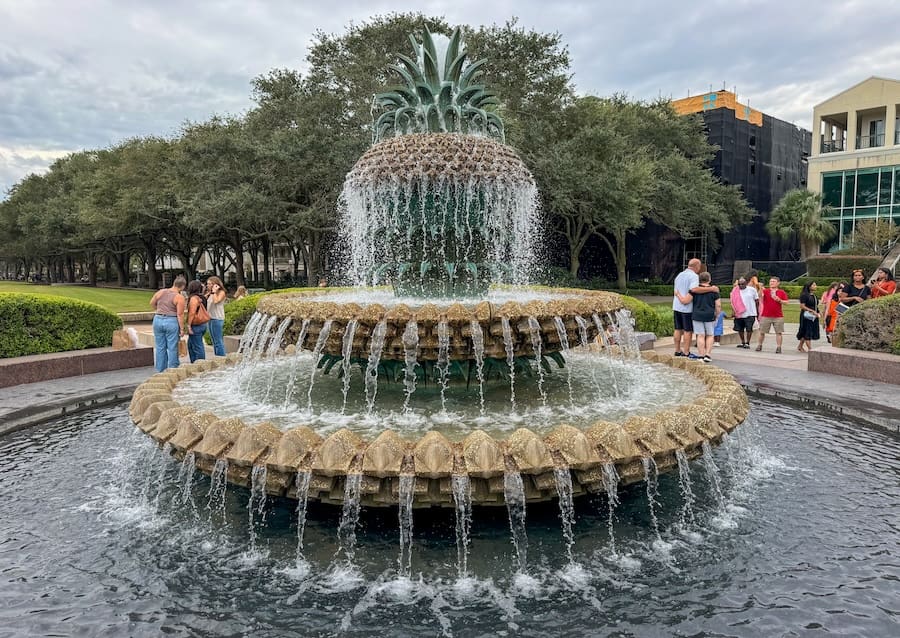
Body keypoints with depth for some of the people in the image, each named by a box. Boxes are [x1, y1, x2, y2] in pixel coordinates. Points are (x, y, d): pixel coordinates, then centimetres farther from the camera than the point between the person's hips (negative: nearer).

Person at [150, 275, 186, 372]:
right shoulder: (179, 297, -12)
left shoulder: (160, 292, 4)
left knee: (160, 347, 12)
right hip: (172, 322, -5)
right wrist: (181, 329, -9)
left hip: (158, 320, 5)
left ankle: (160, 370, 19)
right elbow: (180, 314, -14)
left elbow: (152, 303, 19)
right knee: (172, 348, 3)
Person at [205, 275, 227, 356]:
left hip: (217, 319, -8)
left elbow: (216, 301, -21)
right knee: (214, 341, 13)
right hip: (210, 319, 8)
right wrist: (209, 293, 6)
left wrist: (214, 291, -12)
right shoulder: (210, 293, 14)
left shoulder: (221, 292, -6)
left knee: (218, 341, -8)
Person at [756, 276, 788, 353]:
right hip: (765, 316, 0)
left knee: (779, 332, -1)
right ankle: (759, 345, 18)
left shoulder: (782, 292, 6)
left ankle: (778, 348, 3)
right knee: (762, 332, 5)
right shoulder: (765, 291, 4)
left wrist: (779, 300, -13)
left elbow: (786, 302, 4)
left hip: (778, 317, 0)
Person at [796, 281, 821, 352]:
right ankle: (810, 348, -4)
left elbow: (816, 306, 21)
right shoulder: (804, 295, -10)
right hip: (807, 316, -8)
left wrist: (818, 313, 5)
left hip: (814, 317, 8)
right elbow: (802, 306, -15)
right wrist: (812, 311, -20)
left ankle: (800, 346, 25)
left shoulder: (814, 295, 13)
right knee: (807, 332, -5)